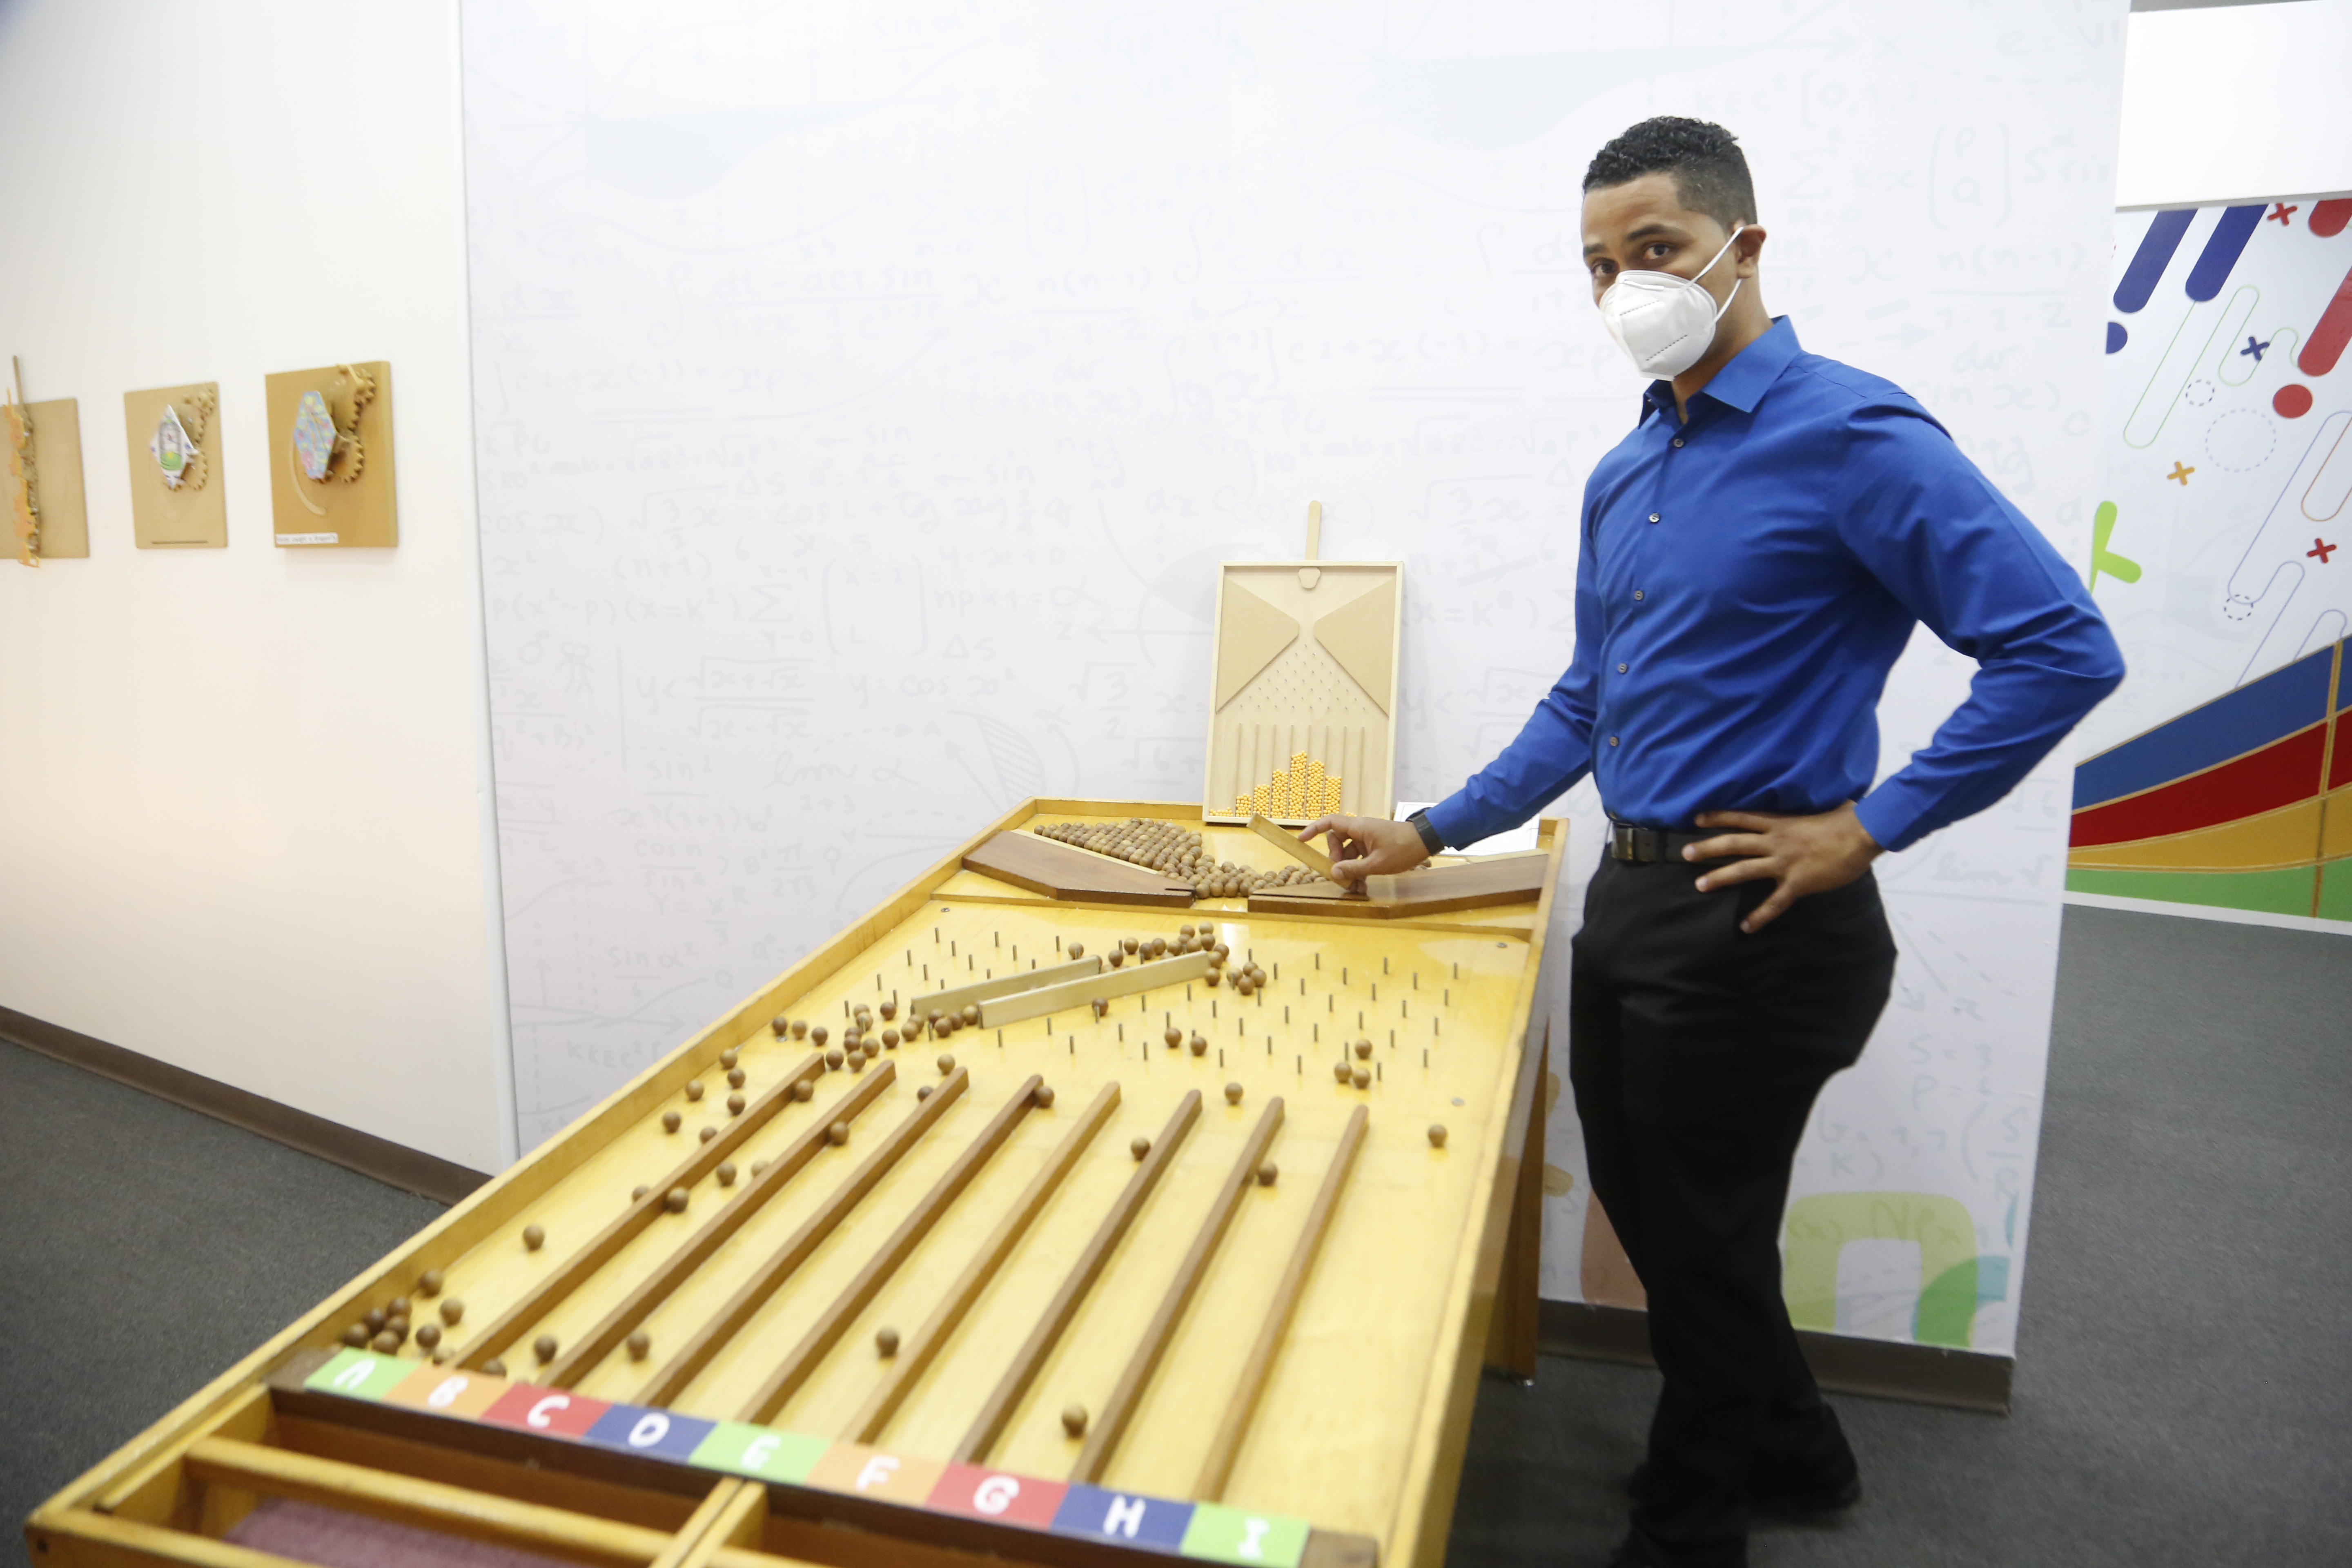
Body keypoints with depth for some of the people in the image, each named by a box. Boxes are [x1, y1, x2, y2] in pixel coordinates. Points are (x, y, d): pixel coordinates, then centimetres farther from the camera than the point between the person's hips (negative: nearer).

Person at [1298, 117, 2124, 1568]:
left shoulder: (1853, 437, -14)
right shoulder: (1624, 476, 10)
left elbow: (2063, 649, -19)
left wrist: (1870, 824, -18)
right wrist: (1429, 833, 15)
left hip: (1756, 922, -8)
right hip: (1634, 903, 8)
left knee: (1704, 1236, 9)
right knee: (1645, 1204, 20)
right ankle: (1789, 1446, 46)